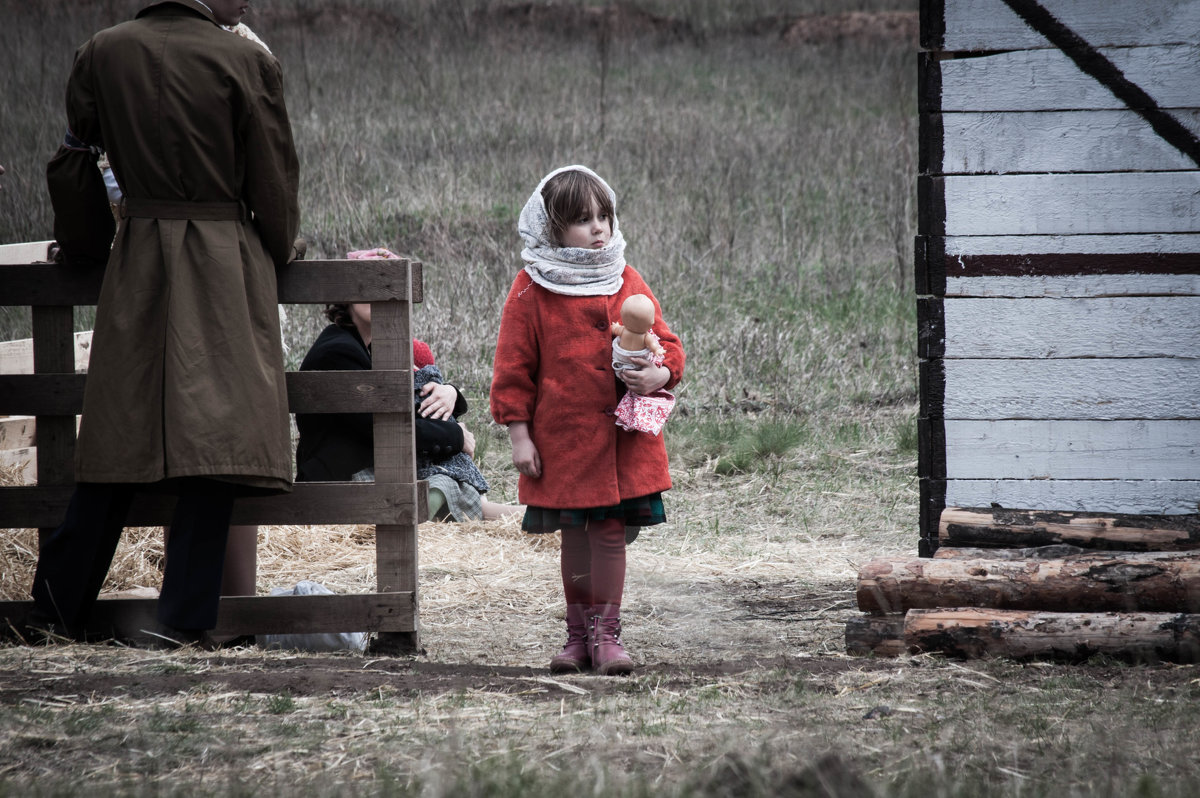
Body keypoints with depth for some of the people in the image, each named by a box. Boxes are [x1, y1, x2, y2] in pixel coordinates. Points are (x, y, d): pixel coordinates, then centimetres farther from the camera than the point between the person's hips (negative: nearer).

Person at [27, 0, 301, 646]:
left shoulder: (102, 54, 2)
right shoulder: (246, 61, -7)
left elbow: (74, 165, 11)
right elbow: (273, 178, 0)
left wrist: (85, 246, 26)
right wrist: (280, 250, 18)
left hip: (137, 263, 3)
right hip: (227, 272, -3)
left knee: (118, 440, 9)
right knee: (215, 437, 0)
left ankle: (56, 612, 11)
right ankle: (185, 621, -3)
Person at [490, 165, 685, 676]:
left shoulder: (627, 282, 6)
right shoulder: (531, 291, -3)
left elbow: (665, 342, 11)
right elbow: (513, 367, -1)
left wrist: (660, 374, -12)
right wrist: (519, 435, -5)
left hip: (623, 437, 1)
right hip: (563, 437, -1)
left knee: (610, 529, -1)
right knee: (574, 534, 8)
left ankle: (605, 633, 8)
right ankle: (578, 633, 20)